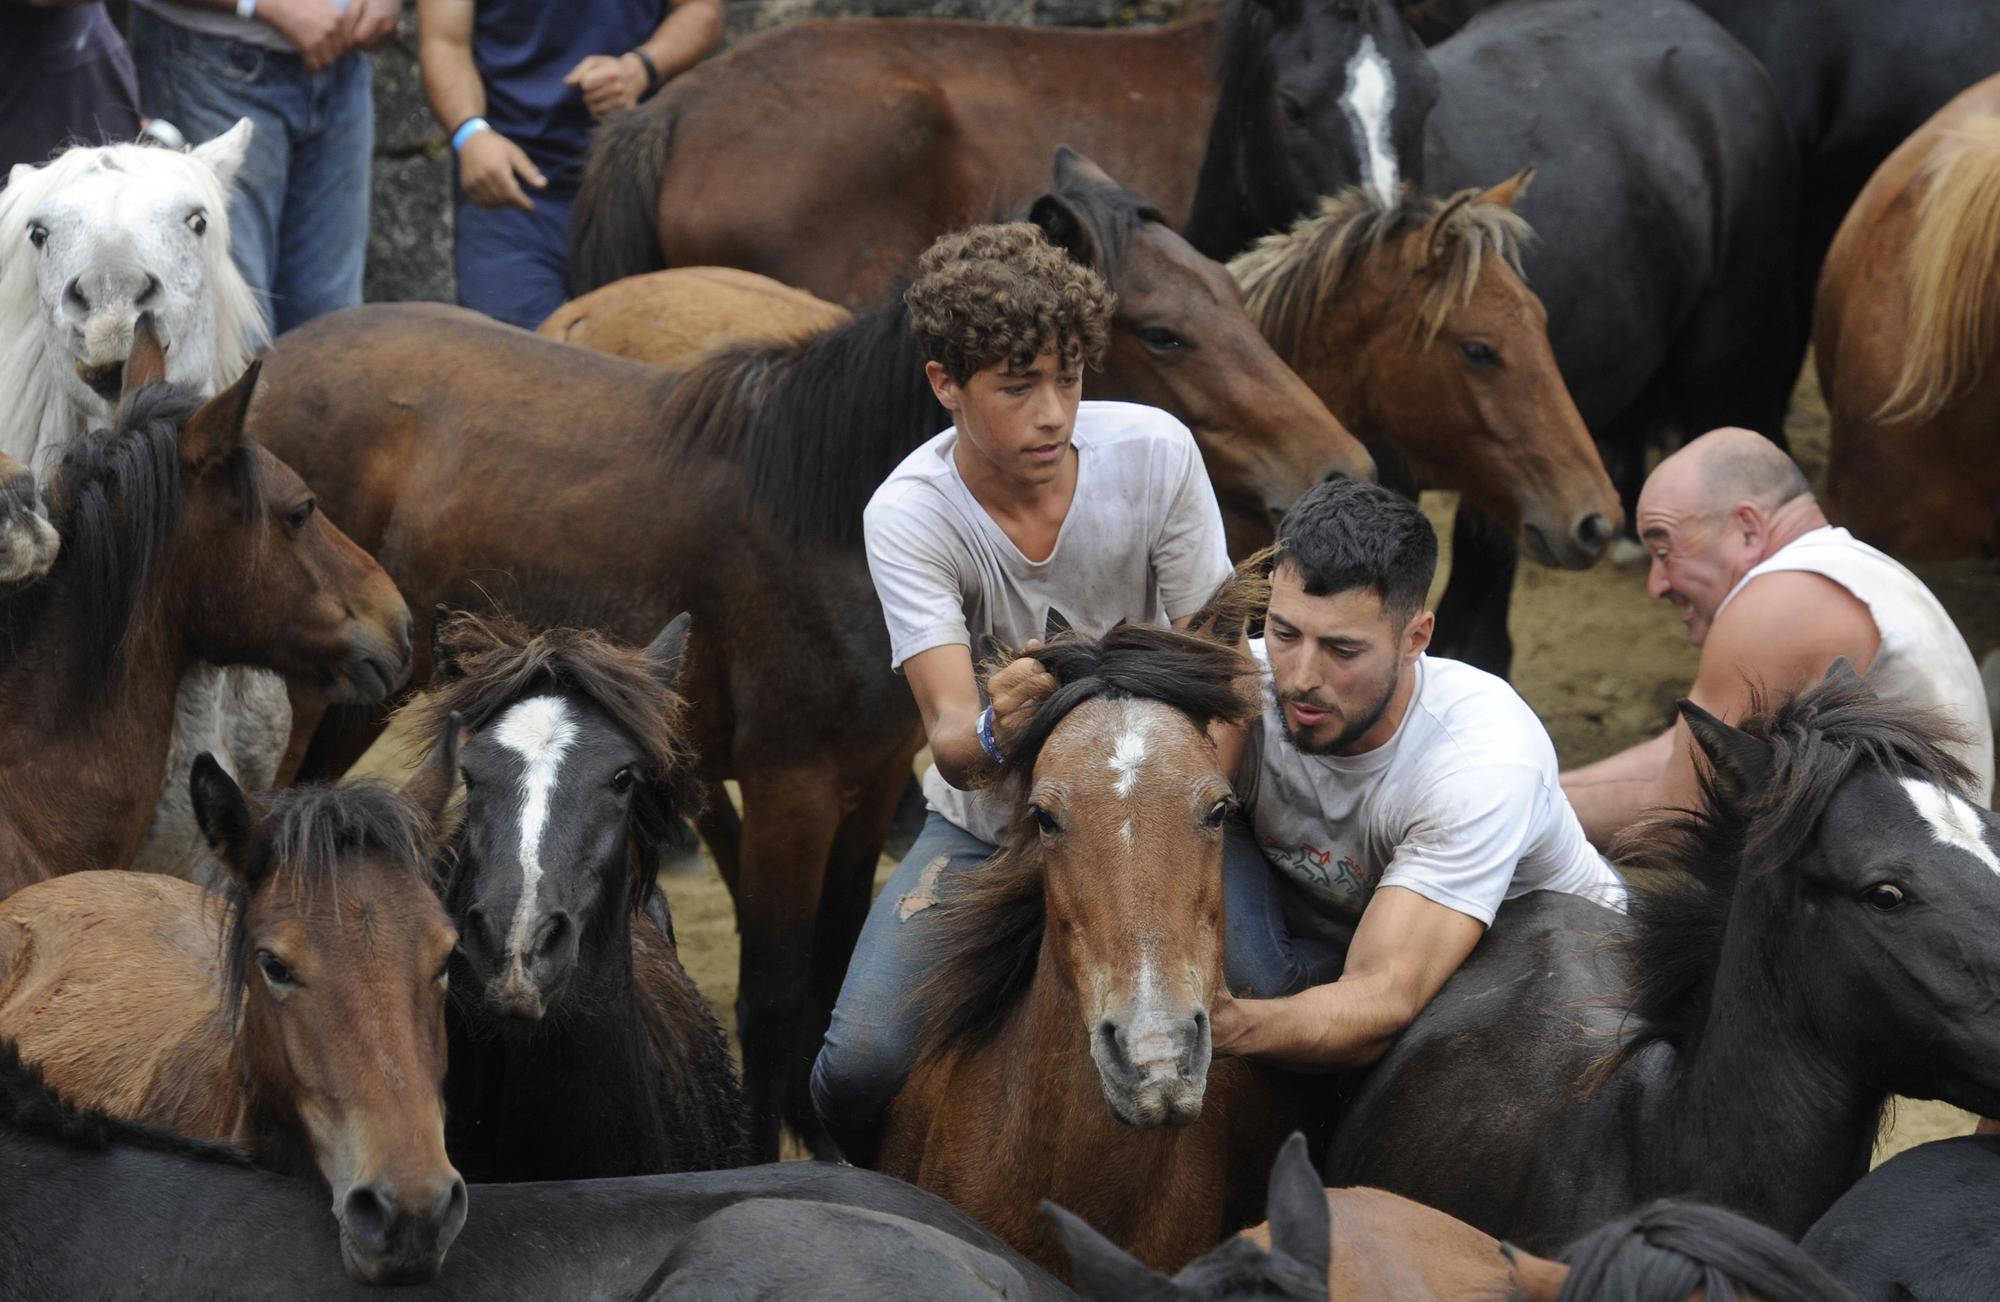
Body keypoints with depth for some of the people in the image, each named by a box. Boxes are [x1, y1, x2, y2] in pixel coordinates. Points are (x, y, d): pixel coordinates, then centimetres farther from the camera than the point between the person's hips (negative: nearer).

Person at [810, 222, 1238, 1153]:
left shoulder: (1155, 453, -16)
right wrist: (991, 733, -56)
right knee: (861, 1067, -22)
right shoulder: (908, 515, -19)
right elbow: (950, 735, -30)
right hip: (988, 827, 0)